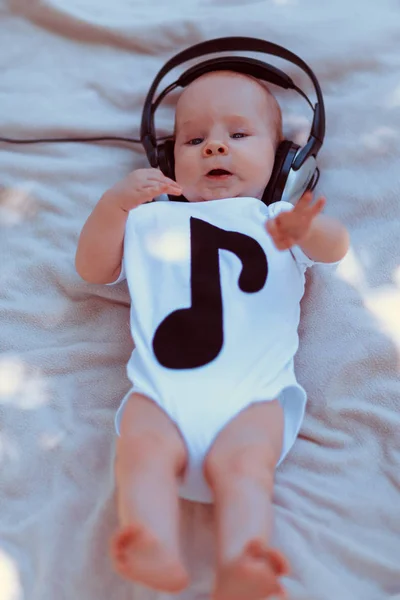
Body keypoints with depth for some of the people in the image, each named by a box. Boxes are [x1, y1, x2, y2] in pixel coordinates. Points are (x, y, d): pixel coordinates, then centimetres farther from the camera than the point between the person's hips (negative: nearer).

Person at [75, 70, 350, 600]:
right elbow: (92, 268, 28)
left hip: (253, 391, -1)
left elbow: (334, 248, 10)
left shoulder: (280, 220, 29)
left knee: (241, 463, -31)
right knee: (143, 451, -31)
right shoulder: (152, 220, 33)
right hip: (161, 387, 1)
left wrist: (304, 227, -16)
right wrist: (116, 202, 10)